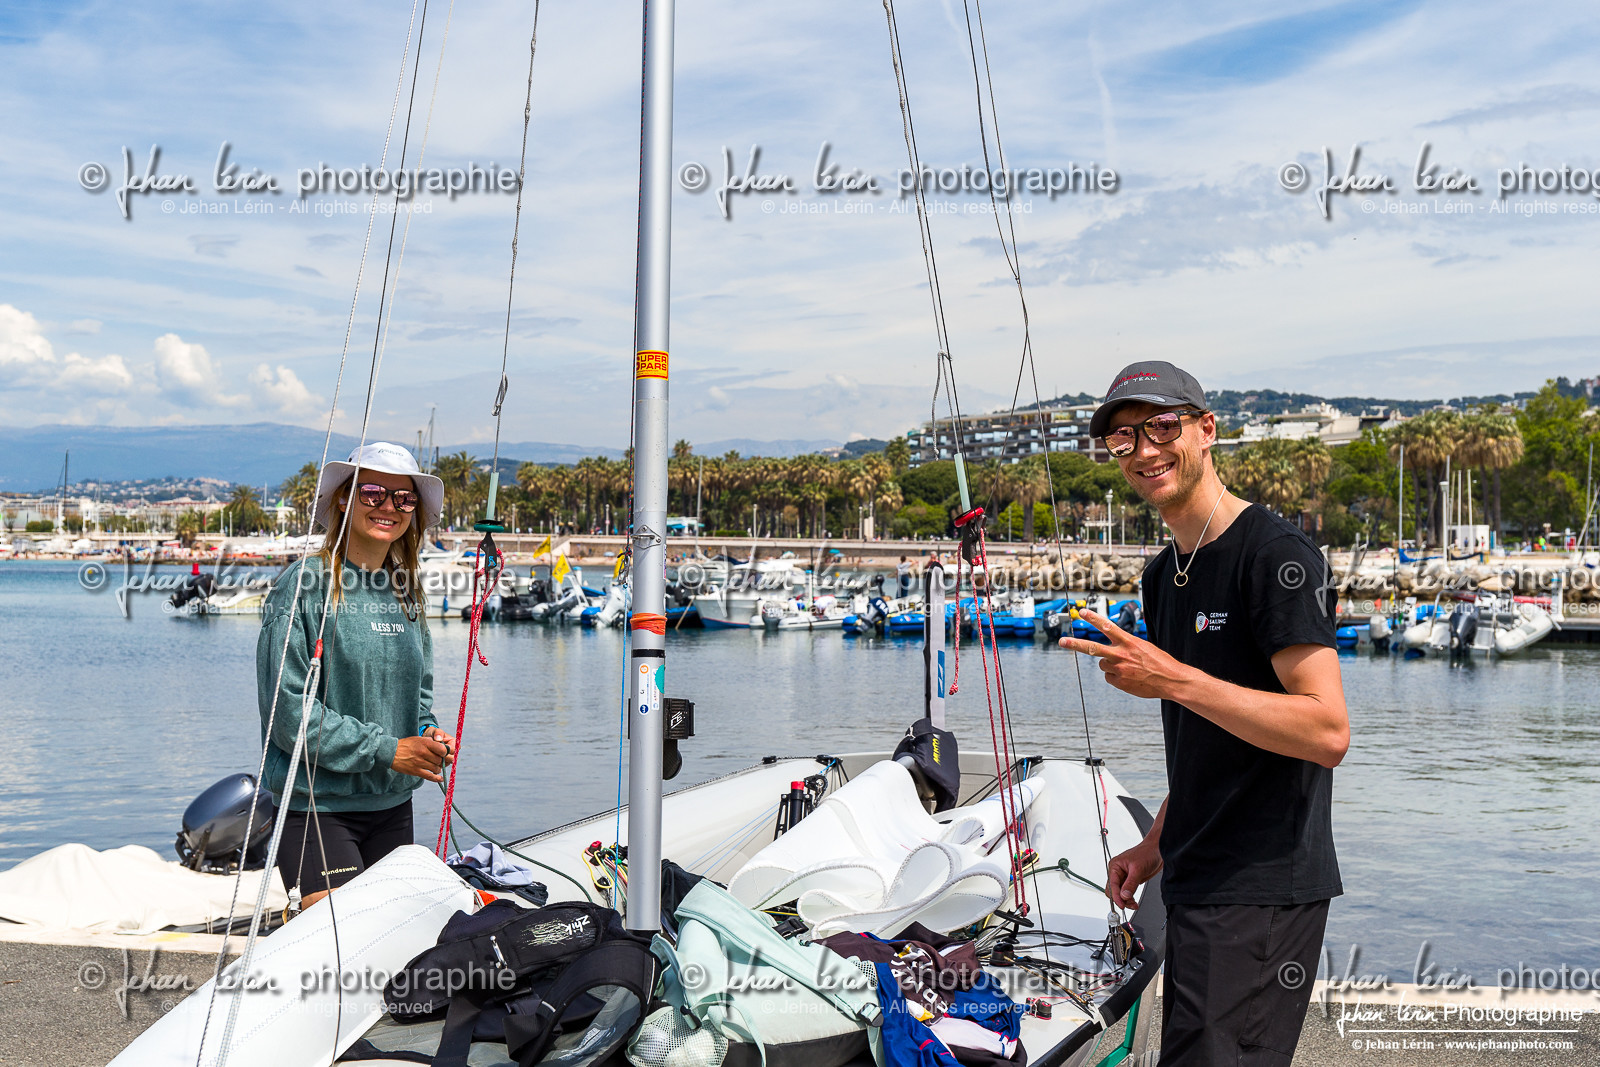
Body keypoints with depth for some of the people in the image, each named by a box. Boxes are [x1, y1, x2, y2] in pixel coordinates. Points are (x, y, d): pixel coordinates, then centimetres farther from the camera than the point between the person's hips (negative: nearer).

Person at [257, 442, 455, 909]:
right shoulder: (306, 585, -11)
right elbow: (288, 710, -15)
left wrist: (428, 735, -3)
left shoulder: (406, 592, 10)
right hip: (316, 804, -6)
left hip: (393, 804, 7)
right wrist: (386, 750, -15)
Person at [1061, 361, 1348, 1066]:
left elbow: (1326, 731, -21)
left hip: (1262, 889, -9)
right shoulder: (1163, 574, 15)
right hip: (1197, 881, 9)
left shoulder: (1275, 554, -13)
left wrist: (1172, 680, -24)